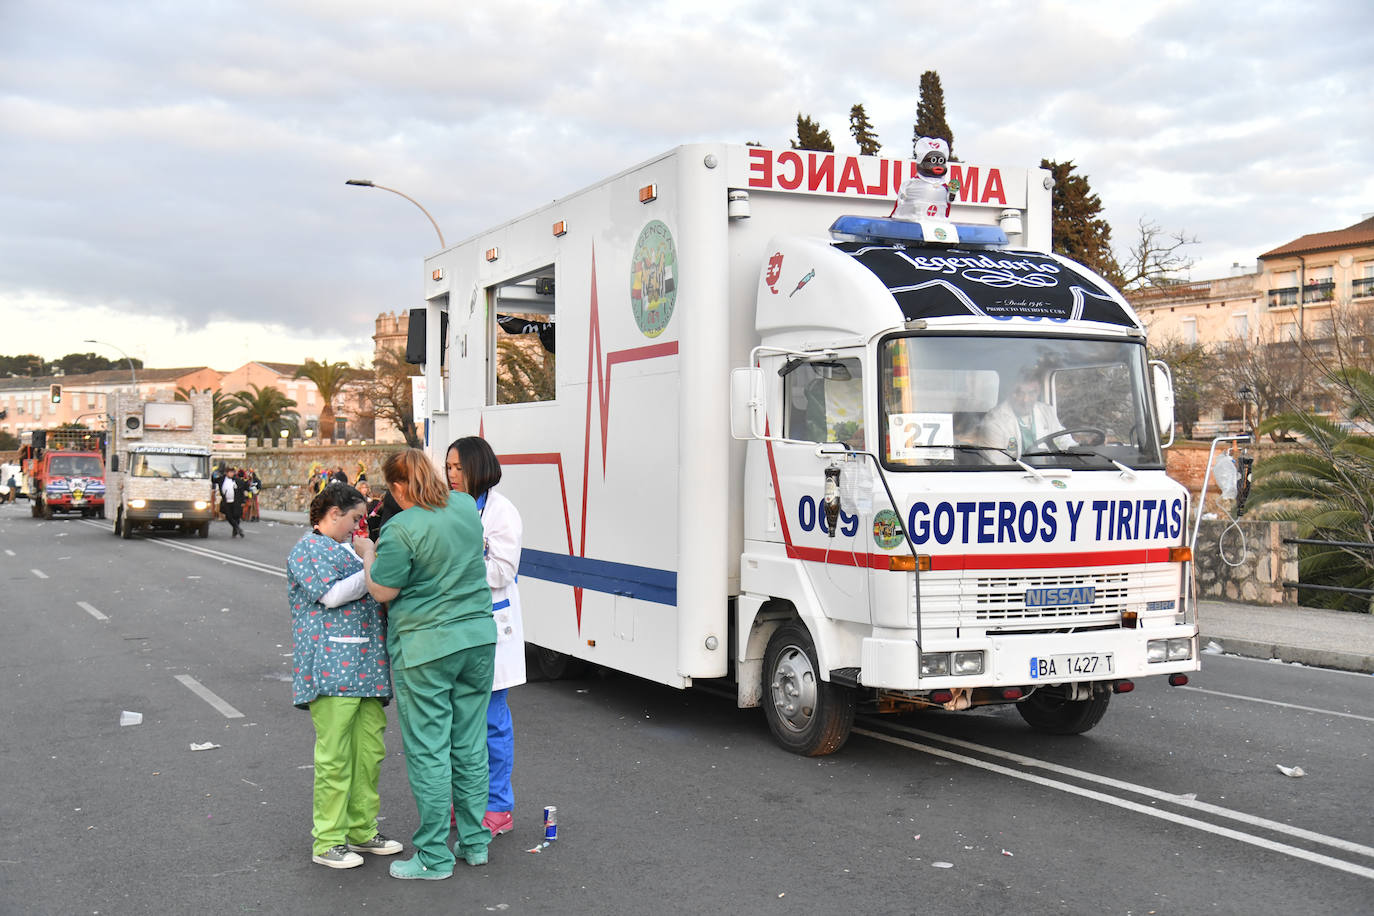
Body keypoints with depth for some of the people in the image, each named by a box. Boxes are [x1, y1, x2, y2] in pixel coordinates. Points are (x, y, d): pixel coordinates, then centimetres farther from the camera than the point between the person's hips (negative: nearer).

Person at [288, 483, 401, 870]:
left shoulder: (345, 549, 24)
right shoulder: (308, 549, -4)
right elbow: (332, 595, -16)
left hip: (365, 665, 9)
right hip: (332, 667, -9)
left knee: (370, 750, 11)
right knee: (335, 756, -6)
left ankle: (362, 830, 21)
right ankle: (327, 843, 1)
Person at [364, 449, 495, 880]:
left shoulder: (401, 528, -17)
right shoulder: (466, 506, 5)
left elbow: (383, 590, -10)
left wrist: (368, 557, 7)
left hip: (426, 651, -7)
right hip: (478, 638, 7)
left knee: (428, 753, 2)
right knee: (470, 747, 15)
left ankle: (434, 857, 9)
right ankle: (475, 842, 24)